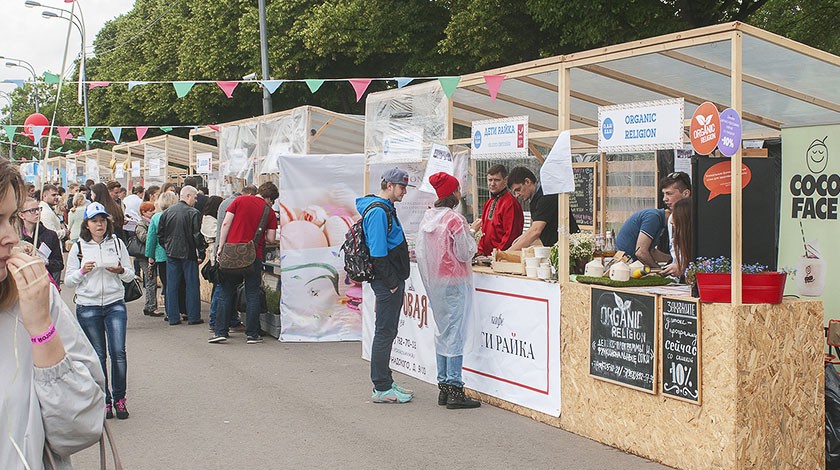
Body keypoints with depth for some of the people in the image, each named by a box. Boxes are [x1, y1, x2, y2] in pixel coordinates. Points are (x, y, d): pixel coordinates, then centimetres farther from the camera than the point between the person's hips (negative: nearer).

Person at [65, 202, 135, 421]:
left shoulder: (117, 243, 6)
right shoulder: (78, 248, 3)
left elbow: (130, 275, 10)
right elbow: (68, 280, 4)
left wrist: (121, 270, -11)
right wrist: (83, 271, -14)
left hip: (115, 304, 1)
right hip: (87, 307, 0)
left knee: (118, 352, -8)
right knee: (98, 355, 4)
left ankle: (119, 398, 6)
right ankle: (104, 400, 14)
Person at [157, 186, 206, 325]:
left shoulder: (167, 212, 6)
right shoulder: (194, 213, -11)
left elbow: (160, 234, 10)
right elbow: (197, 235, -14)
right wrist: (201, 253, -7)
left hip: (171, 253, 4)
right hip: (188, 254, -4)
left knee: (172, 286, 8)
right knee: (192, 285, 4)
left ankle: (173, 317, 10)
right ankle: (193, 316, 6)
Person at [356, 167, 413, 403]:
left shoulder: (387, 209, 17)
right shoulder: (378, 211, -16)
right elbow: (377, 252, -21)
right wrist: (391, 283, -19)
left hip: (393, 281, 11)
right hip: (386, 281, -11)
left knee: (387, 332, 15)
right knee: (384, 333, -5)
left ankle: (385, 382, 24)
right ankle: (381, 389, 2)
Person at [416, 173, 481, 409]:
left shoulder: (428, 217, 7)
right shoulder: (455, 220, -17)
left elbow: (421, 251, 12)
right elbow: (465, 253, -13)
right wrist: (471, 237, 3)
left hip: (433, 281, 8)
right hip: (454, 281, -8)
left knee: (442, 332, 14)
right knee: (456, 333, -4)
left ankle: (443, 386, 19)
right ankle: (455, 390, -3)